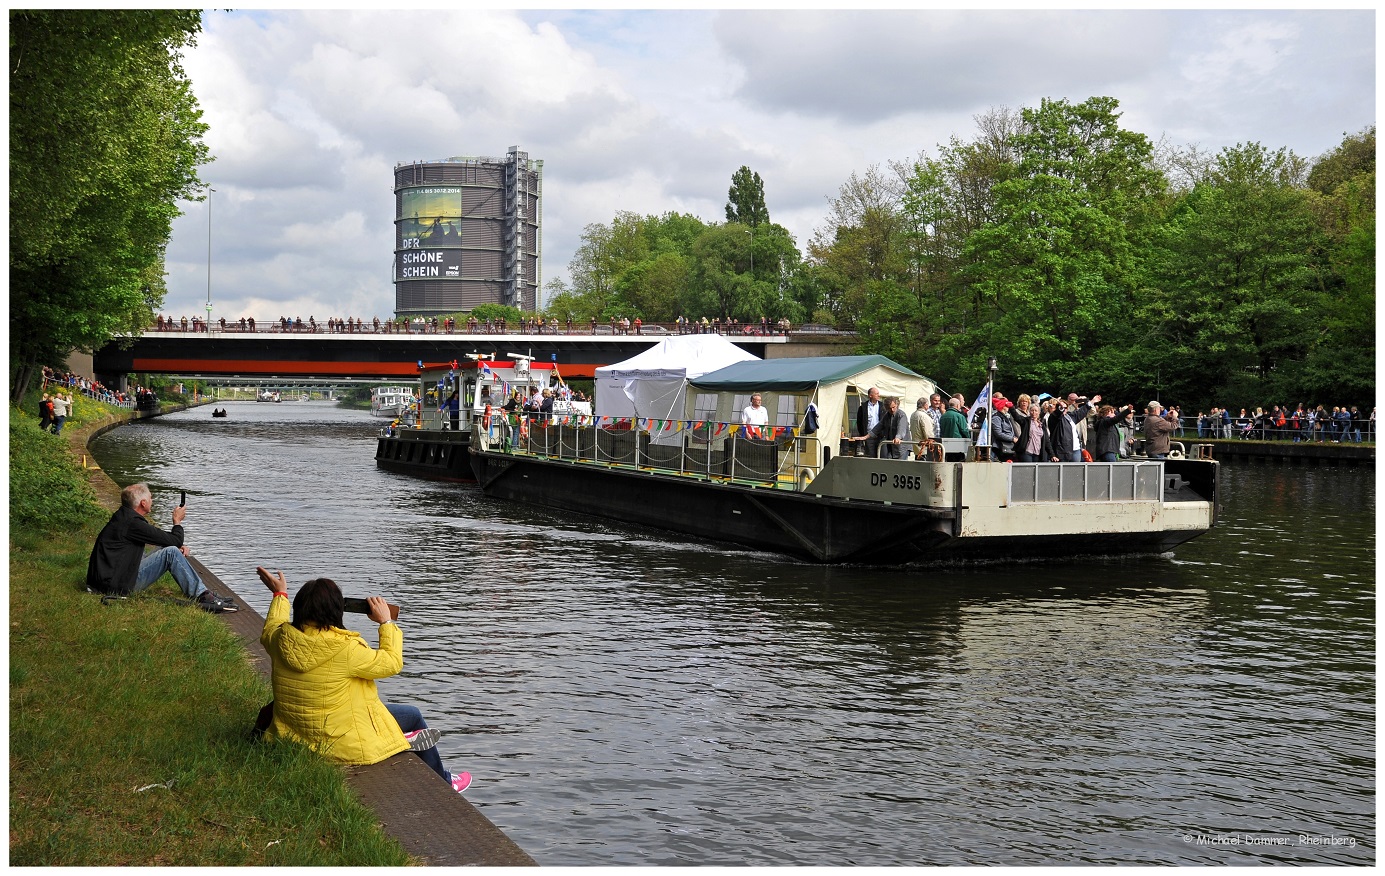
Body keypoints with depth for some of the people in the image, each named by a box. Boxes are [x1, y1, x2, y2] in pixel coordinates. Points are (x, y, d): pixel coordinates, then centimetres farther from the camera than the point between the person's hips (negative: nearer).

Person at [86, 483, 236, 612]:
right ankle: (202, 596, -14)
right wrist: (177, 521, 5)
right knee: (171, 553, -17)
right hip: (118, 586, -11)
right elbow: (175, 541, -15)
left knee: (172, 549, 13)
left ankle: (202, 594, 6)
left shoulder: (124, 516, 13)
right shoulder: (133, 523, -19)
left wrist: (179, 546, 5)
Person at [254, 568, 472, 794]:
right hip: (342, 743, -7)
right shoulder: (345, 649, -29)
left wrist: (279, 594, 28)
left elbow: (269, 630, 16)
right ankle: (444, 784, 34)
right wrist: (386, 622, -2)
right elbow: (392, 662, -14)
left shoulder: (280, 639, -11)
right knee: (413, 716, 17)